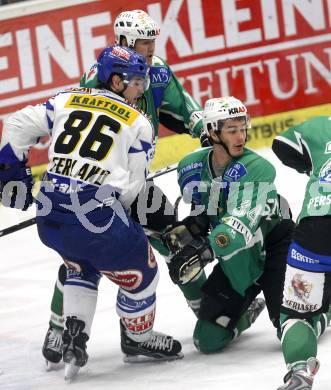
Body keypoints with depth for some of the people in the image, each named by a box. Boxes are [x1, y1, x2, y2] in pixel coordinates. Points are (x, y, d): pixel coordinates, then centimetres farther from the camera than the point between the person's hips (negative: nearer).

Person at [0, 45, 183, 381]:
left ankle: (74, 333, 19)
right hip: (97, 211, -5)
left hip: (49, 214, 5)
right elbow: (133, 185, 4)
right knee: (139, 273, 17)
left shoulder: (66, 101, 15)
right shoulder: (139, 123, 6)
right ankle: (138, 338, 34)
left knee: (80, 266, 33)